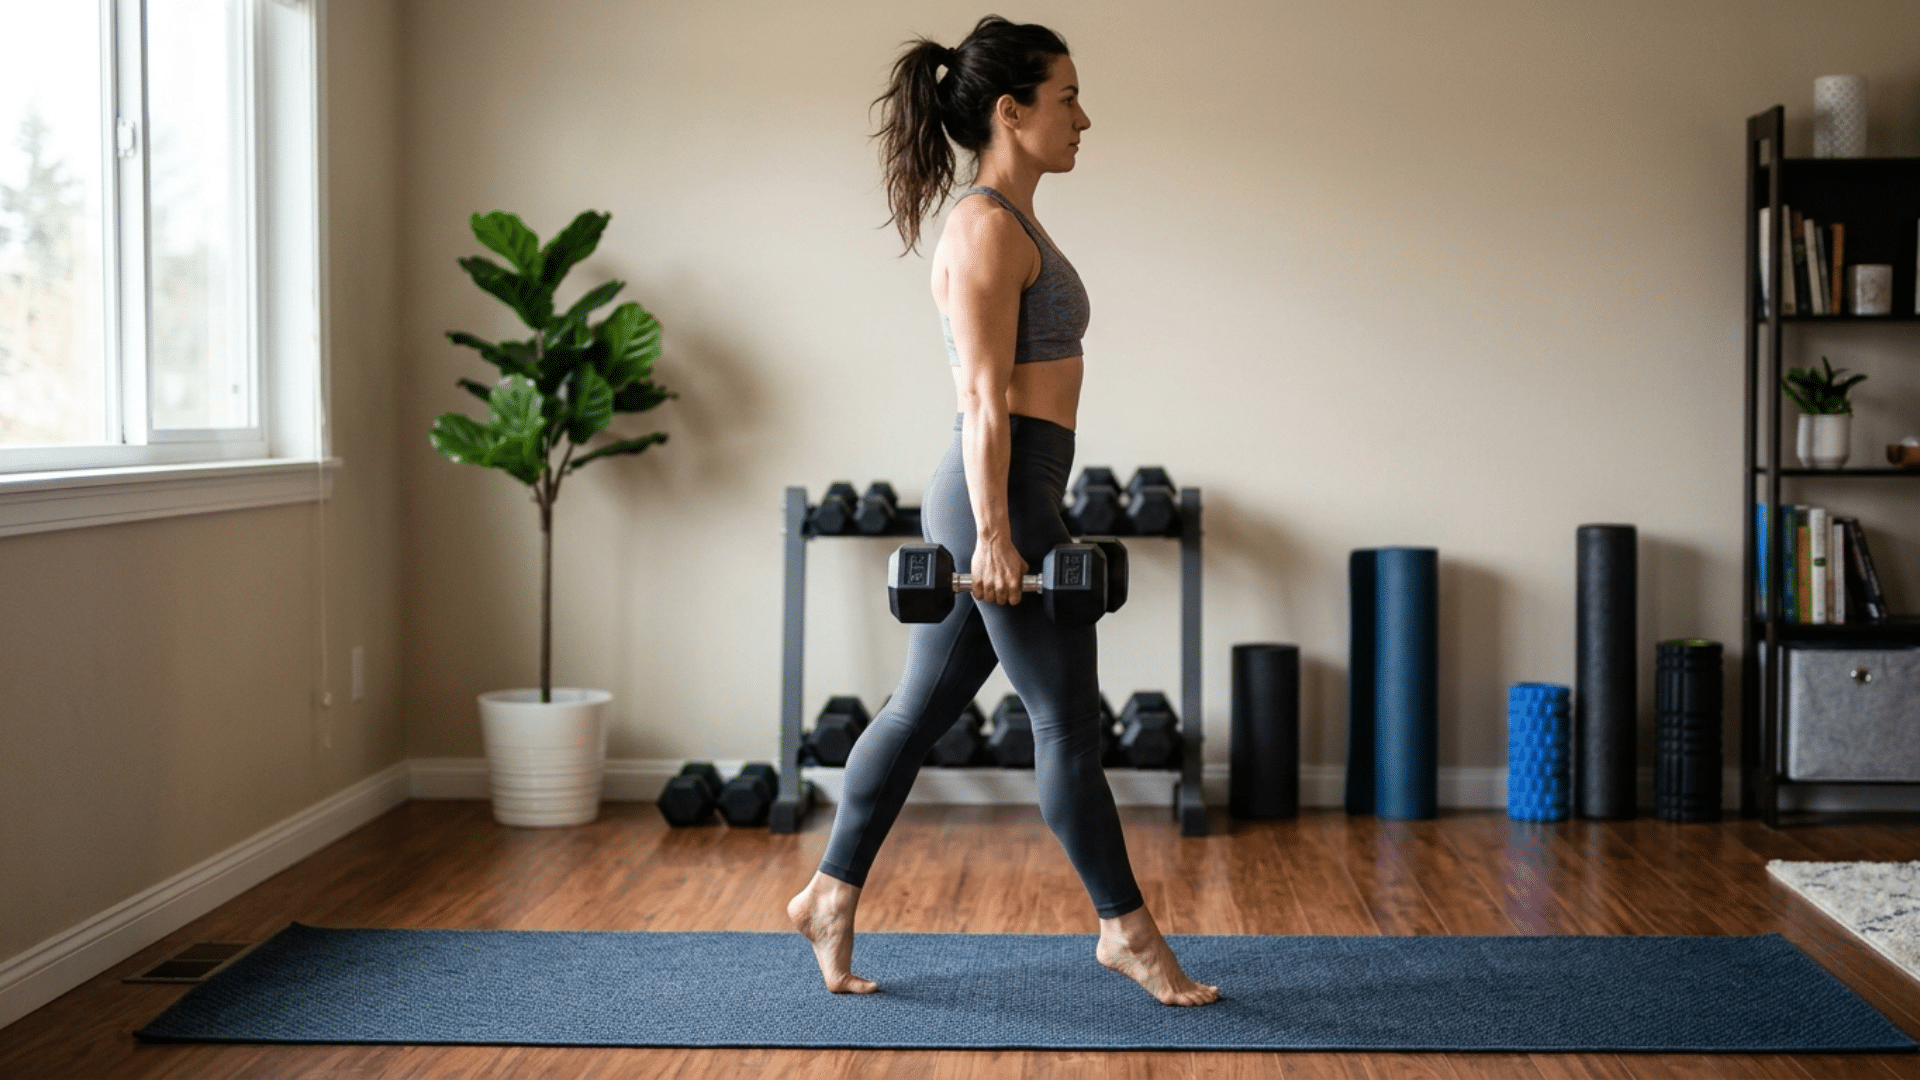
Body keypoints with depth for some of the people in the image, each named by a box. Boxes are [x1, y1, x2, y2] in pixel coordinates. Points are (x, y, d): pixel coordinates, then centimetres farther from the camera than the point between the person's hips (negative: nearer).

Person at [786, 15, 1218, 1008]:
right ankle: (1126, 931, 11)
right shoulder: (988, 228, -13)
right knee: (1068, 721, 0)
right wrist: (996, 532, -21)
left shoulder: (1007, 222, 17)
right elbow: (985, 398, -18)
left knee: (922, 708, 13)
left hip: (998, 498, 10)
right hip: (1001, 494, -10)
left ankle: (830, 897, 20)